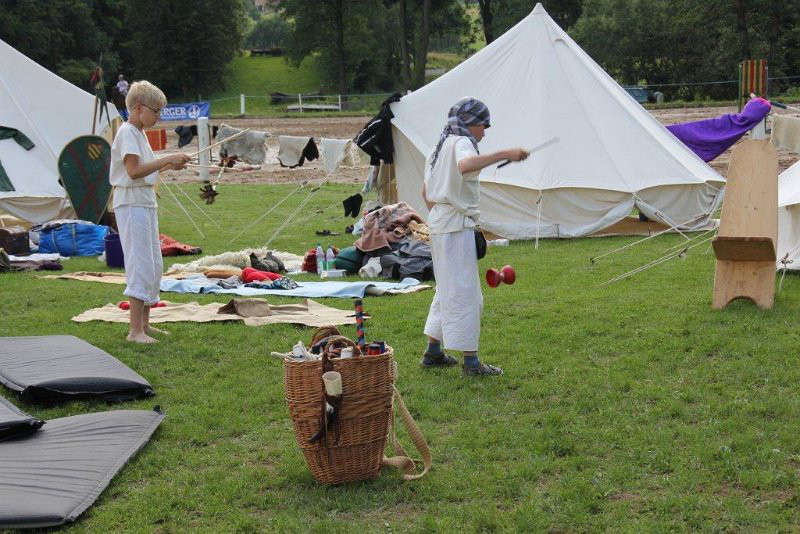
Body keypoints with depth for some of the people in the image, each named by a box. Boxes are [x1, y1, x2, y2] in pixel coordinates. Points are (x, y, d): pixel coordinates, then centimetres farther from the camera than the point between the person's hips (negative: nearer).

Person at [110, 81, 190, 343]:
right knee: (141, 265, -13)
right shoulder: (127, 132, -13)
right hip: (131, 205, -10)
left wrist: (169, 165, 8)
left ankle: (144, 324, 21)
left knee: (154, 265, 13)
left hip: (146, 203, 10)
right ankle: (135, 330, -14)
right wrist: (167, 160, -21)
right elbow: (133, 171, -23)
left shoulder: (139, 133, 17)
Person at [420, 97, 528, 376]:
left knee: (448, 289, 18)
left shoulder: (441, 146, 18)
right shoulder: (461, 142, -12)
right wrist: (505, 154, -39)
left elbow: (426, 192, 23)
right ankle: (470, 361, -5)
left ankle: (433, 352, 22)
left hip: (439, 222, 10)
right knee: (464, 292, -7)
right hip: (457, 226, -10)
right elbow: (466, 165, -37)